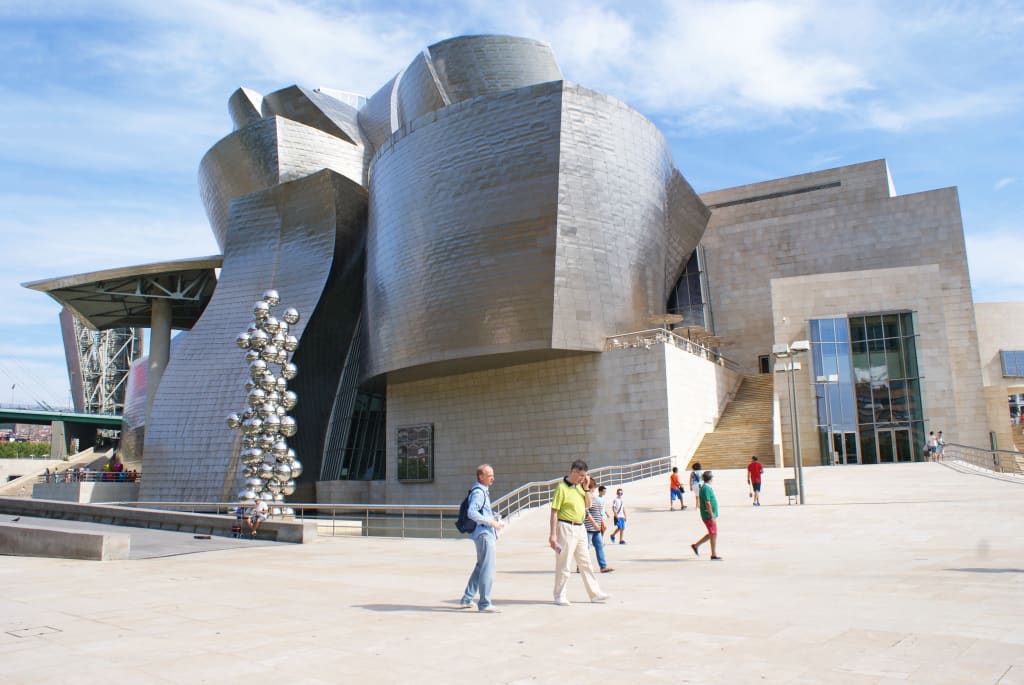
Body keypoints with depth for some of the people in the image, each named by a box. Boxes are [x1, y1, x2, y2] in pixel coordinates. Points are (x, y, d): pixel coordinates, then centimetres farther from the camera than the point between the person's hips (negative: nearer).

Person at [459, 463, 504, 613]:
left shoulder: (483, 491, 17)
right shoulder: (478, 492, -15)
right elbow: (471, 512, -26)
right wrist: (491, 522, -22)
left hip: (488, 534, 11)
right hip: (484, 534, -11)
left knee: (480, 567, 17)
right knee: (487, 569, -6)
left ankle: (466, 600, 24)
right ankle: (484, 604, 1)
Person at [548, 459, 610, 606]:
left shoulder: (579, 487, 11)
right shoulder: (562, 488, -13)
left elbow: (588, 504, 15)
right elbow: (554, 512, -15)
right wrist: (553, 534, -18)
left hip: (580, 528, 8)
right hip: (566, 528, -8)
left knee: (585, 562, 13)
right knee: (563, 564, -1)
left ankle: (595, 593, 20)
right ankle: (559, 596, 10)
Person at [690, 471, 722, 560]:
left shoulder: (706, 488, 13)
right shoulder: (706, 489, -18)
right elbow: (707, 504, -22)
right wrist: (712, 517, -22)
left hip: (711, 516, 10)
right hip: (709, 516, -10)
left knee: (712, 534, 15)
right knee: (714, 534, -3)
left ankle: (696, 545, 20)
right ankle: (714, 555, 5)